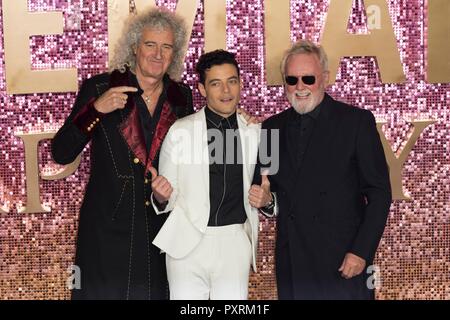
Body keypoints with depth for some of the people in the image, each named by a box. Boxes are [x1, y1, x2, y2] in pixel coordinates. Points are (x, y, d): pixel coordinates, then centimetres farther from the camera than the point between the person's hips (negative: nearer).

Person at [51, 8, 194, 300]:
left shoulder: (182, 97, 5)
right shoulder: (99, 88, -5)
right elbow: (61, 154, -9)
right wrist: (95, 109, -22)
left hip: (162, 229, 3)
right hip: (107, 229, -3)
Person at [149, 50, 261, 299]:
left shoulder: (255, 133, 6)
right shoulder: (180, 131, 0)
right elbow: (168, 198, 3)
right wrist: (161, 197, -19)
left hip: (235, 241, 2)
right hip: (188, 241, -1)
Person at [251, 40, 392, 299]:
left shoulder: (357, 121, -3)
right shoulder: (272, 127, 10)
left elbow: (379, 193, -5)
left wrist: (361, 251, -12)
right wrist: (265, 198, -4)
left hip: (344, 260, -4)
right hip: (291, 263, 4)